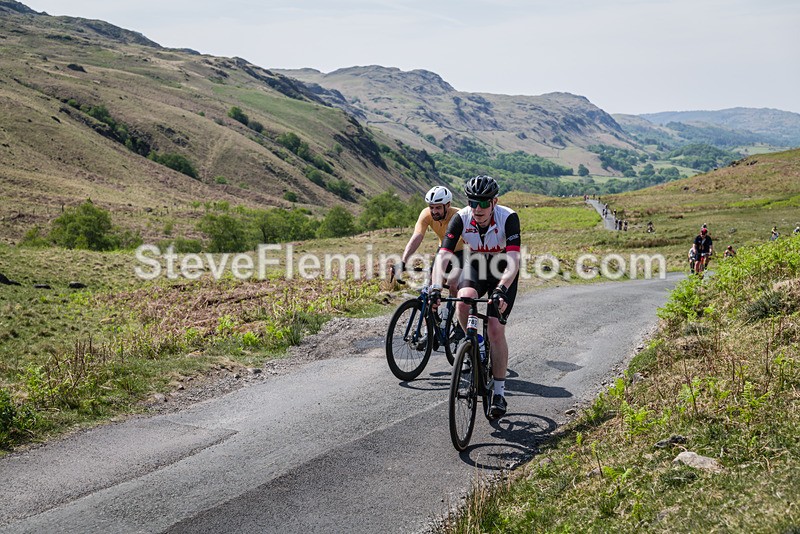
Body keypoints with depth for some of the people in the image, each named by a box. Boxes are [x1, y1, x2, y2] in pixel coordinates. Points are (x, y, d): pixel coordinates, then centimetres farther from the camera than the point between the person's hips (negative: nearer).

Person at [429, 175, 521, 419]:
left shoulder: (508, 218, -30)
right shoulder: (461, 218, -23)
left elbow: (514, 259, -39)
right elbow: (443, 255, -31)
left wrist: (501, 289, -54)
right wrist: (436, 287, -47)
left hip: (504, 273, -2)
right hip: (475, 266, 2)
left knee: (496, 329, -13)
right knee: (462, 303, -30)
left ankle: (499, 392, 1)